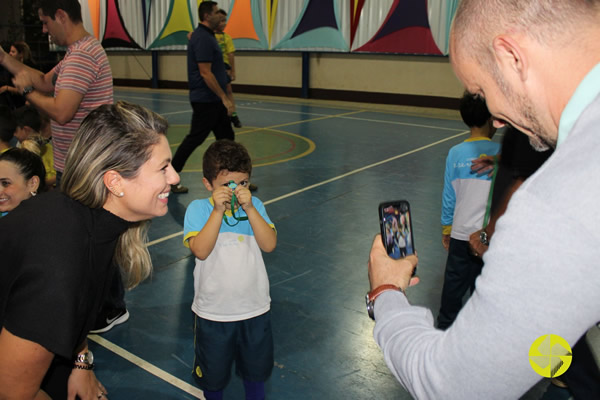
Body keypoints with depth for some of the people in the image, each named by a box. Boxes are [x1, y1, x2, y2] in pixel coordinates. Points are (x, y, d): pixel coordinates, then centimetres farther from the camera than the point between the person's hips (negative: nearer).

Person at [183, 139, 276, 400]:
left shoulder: (254, 206, -5)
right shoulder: (198, 209, -11)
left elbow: (269, 245, -17)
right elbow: (201, 251, -25)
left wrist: (249, 208, -24)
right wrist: (218, 210, -29)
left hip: (255, 309, 2)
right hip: (213, 312, -2)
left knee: (256, 368, 23)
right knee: (212, 372, 20)